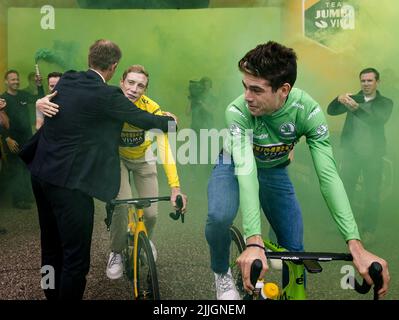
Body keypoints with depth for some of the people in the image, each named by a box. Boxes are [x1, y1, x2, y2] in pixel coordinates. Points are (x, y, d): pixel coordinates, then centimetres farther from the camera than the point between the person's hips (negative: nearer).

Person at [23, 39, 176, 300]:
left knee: (52, 250, 22)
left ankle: (53, 294, 39)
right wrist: (171, 122, 13)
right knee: (76, 258, 3)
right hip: (69, 183, -9)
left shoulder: (65, 80, 5)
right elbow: (144, 120, -5)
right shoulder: (108, 95, -15)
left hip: (41, 173, 9)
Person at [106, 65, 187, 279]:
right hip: (117, 157, 0)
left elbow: (164, 147, -38)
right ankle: (116, 253, 7)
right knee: (121, 205, -20)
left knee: (151, 213, -4)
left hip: (143, 158, 1)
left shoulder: (151, 109, -30)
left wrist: (175, 188, -46)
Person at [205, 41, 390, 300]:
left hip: (275, 170, 2)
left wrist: (356, 246, -42)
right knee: (219, 217, -31)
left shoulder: (308, 110, -29)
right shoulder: (238, 112, -35)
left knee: (294, 246, -3)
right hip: (235, 167, -2)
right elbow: (246, 170, -44)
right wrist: (254, 242, -57)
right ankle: (222, 273, 0)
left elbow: (328, 175, -34)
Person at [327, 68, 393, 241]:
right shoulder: (353, 98, 9)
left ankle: (369, 229, 17)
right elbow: (331, 111, -1)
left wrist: (356, 107, -31)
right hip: (351, 152, 1)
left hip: (373, 154, -1)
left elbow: (380, 120, -17)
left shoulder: (385, 102, 3)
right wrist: (339, 99, -23)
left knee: (372, 194, 3)